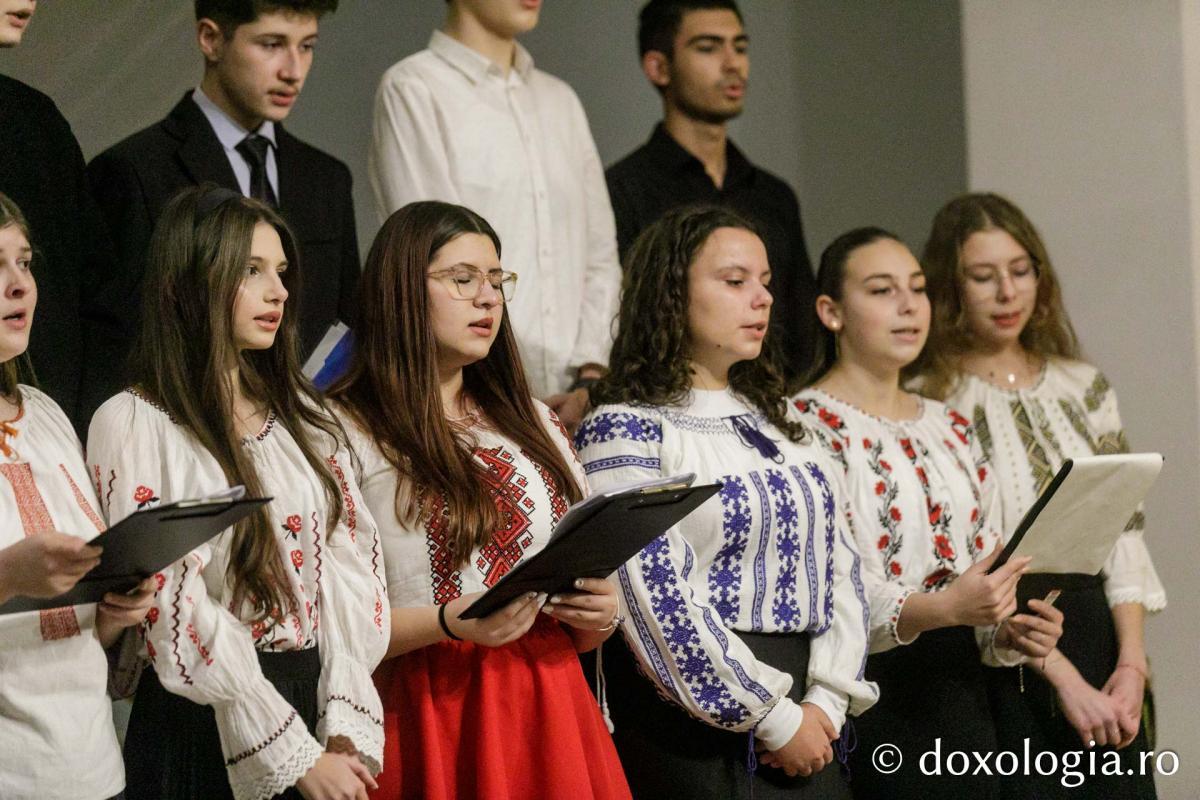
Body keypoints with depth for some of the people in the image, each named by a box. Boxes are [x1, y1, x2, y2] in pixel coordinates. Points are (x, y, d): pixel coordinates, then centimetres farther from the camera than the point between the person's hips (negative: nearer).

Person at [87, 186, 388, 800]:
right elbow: (177, 611, -12)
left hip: (317, 707, 5)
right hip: (204, 728, -5)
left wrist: (346, 730, -11)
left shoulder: (304, 416, 11)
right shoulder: (132, 425, -6)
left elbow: (350, 568, 3)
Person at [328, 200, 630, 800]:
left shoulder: (531, 421, 17)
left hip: (547, 707, 6)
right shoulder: (346, 432, -4)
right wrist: (448, 623, -23)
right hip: (428, 717, -5)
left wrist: (600, 615, -3)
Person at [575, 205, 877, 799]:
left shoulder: (774, 419, 14)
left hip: (809, 729, 6)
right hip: (695, 735, -6)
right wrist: (776, 721, -14)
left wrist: (826, 704, -5)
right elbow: (657, 598, -16)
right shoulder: (624, 430, -8)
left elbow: (840, 567, 9)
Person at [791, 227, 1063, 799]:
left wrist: (1010, 632, -1)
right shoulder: (807, 426, -7)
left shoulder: (950, 429, 17)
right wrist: (939, 609, -30)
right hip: (867, 700, -7)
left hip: (959, 700, 7)